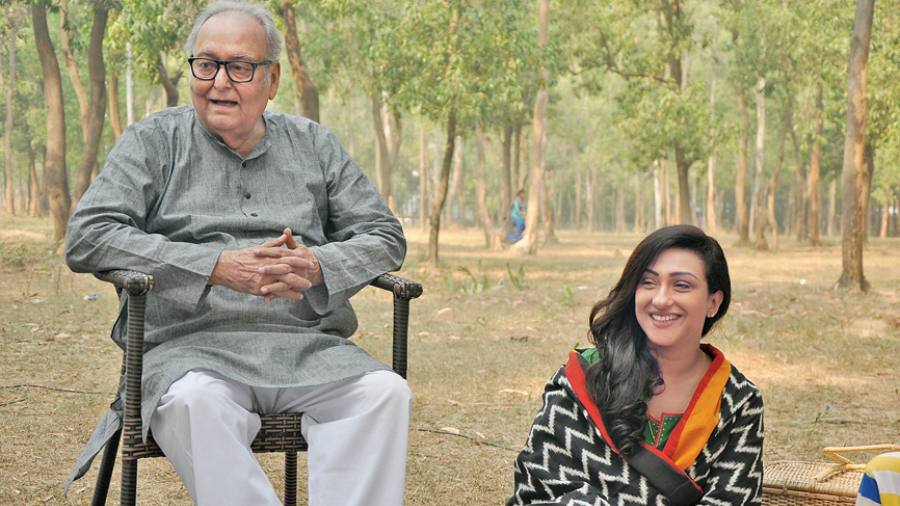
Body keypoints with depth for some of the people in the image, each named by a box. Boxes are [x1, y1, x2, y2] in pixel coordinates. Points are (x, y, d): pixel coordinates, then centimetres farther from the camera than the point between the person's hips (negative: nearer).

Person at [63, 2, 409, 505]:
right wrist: (218, 267, -13)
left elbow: (385, 236, 16)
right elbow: (87, 238, -4)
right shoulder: (154, 142, 9)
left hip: (307, 346, 3)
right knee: (193, 401, -37)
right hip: (190, 345, -2)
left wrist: (318, 267, -8)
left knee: (386, 391, -27)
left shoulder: (313, 145, 18)